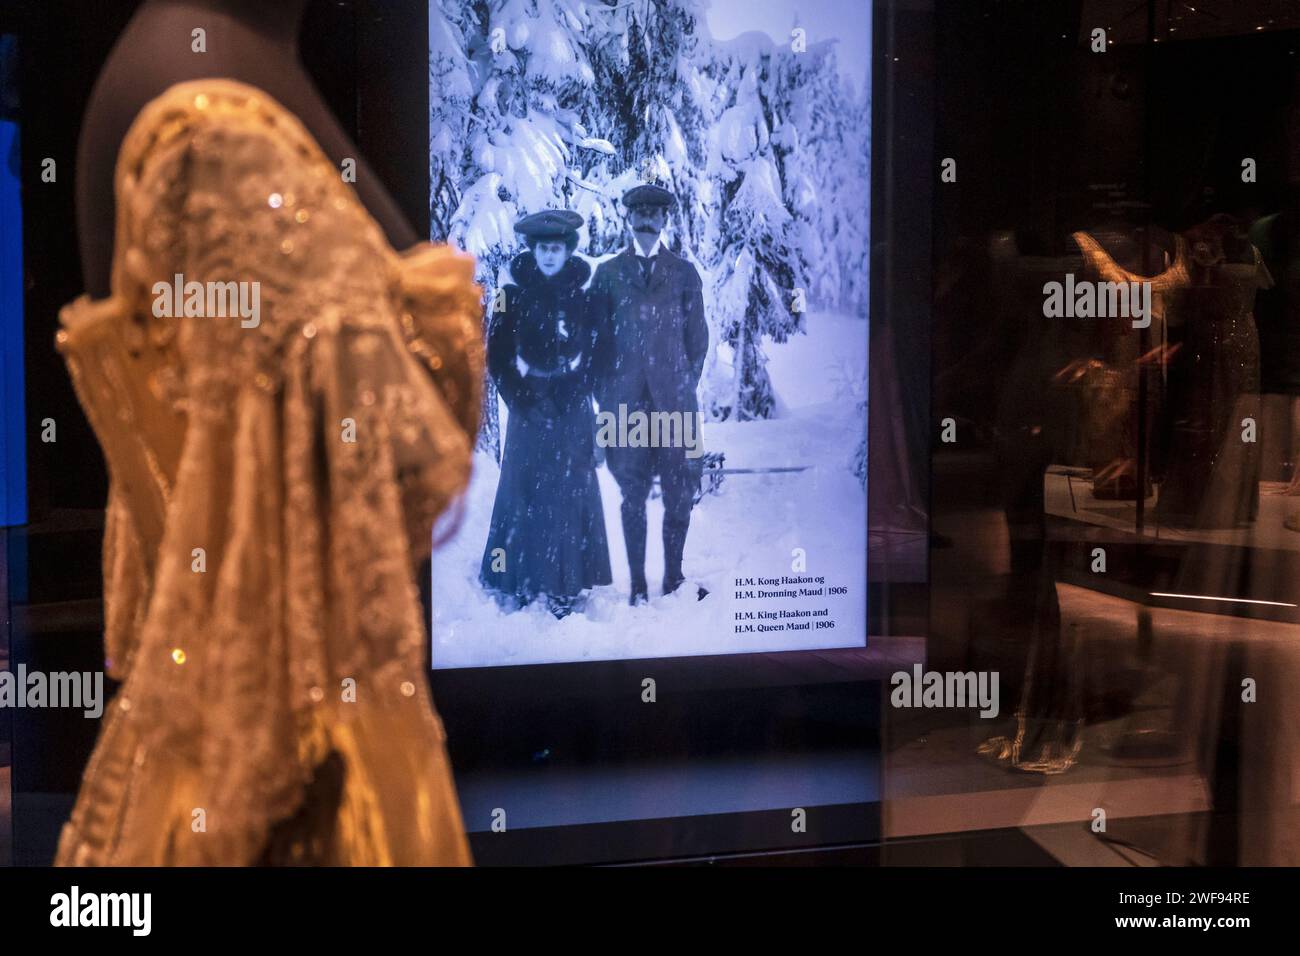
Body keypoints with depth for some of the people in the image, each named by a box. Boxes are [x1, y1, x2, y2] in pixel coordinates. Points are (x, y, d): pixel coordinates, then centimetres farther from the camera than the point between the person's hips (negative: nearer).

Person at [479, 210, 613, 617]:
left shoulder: (580, 295, 4)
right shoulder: (514, 295, 0)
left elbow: (594, 353, 8)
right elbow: (497, 356, 0)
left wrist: (578, 391, -3)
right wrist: (521, 398, -7)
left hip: (573, 408, 1)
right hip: (530, 405, -1)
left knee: (572, 492, 0)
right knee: (526, 490, -1)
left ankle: (566, 587, 7)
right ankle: (518, 584, 8)